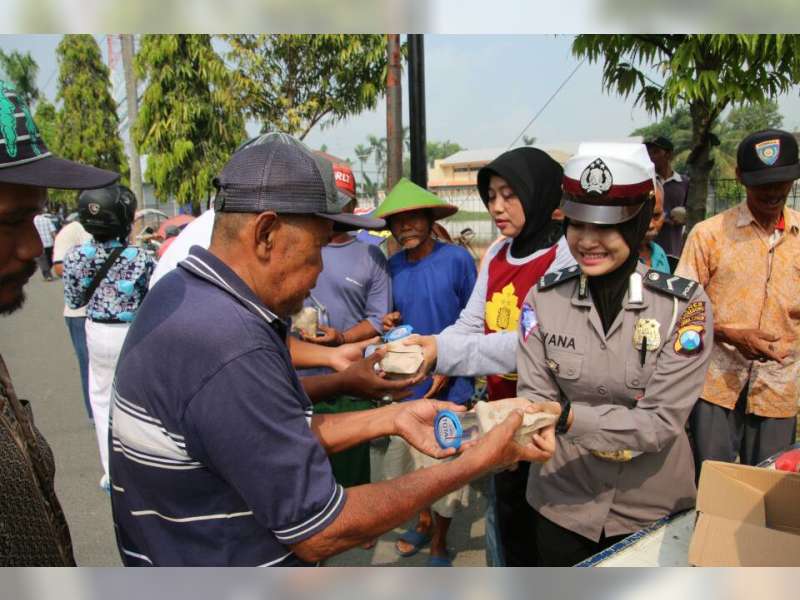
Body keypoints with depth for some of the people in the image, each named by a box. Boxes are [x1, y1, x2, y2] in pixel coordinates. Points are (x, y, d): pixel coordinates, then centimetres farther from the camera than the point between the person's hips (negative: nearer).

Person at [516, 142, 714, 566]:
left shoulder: (684, 304, -15)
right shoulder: (543, 299, -9)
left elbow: (663, 420, -19)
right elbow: (534, 396, -9)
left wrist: (568, 416, -33)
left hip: (653, 506, -1)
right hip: (561, 502, 2)